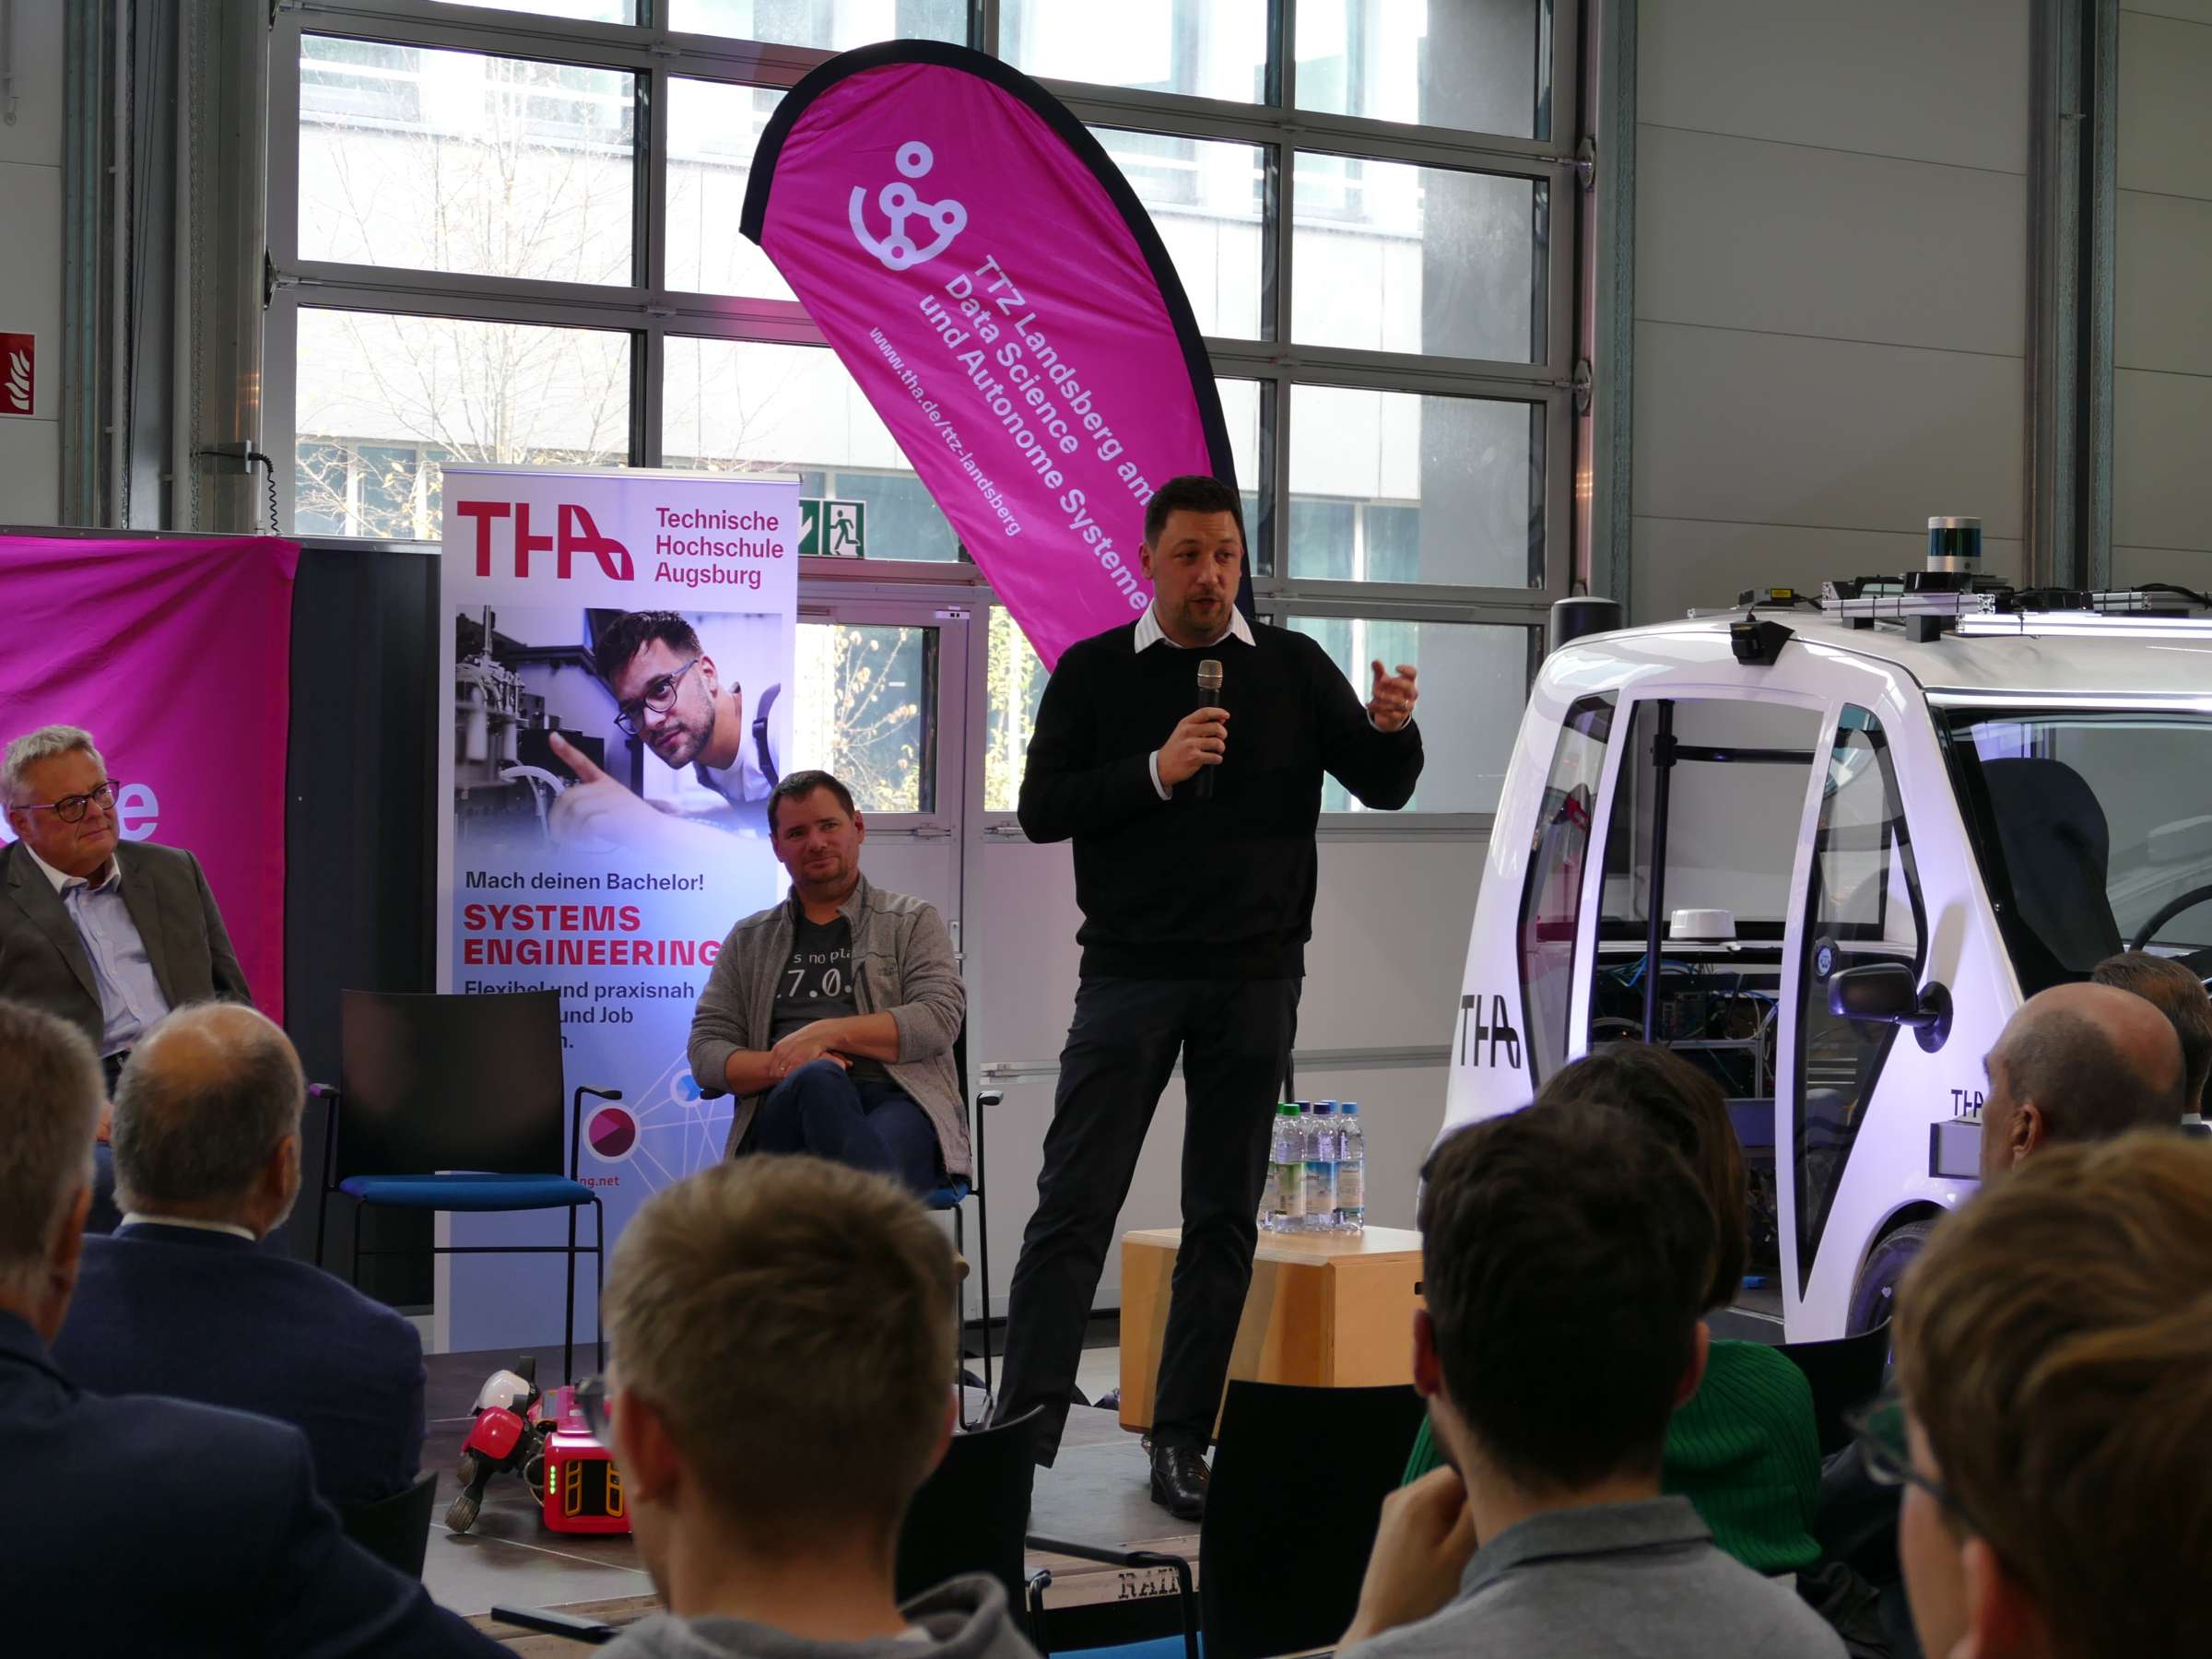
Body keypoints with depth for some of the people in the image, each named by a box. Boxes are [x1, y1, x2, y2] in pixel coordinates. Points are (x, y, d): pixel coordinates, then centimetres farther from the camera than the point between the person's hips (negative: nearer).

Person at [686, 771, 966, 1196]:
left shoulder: (914, 922, 21)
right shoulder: (748, 941, 26)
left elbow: (940, 1018, 4)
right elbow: (705, 1053, 17)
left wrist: (827, 1033, -7)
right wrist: (782, 1066, -5)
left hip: (899, 1102, -1)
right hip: (783, 1114, 1)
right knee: (819, 1080, -39)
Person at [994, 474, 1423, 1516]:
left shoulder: (1292, 668, 9)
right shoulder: (1094, 672, 5)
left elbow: (1384, 789, 7)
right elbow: (1040, 808, -2)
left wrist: (1390, 729, -15)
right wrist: (1155, 771, -15)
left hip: (1254, 978, 2)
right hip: (1131, 971, -2)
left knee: (1225, 1214, 4)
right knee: (1074, 1204, -7)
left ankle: (1183, 1440, 11)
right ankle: (1024, 1426, -7)